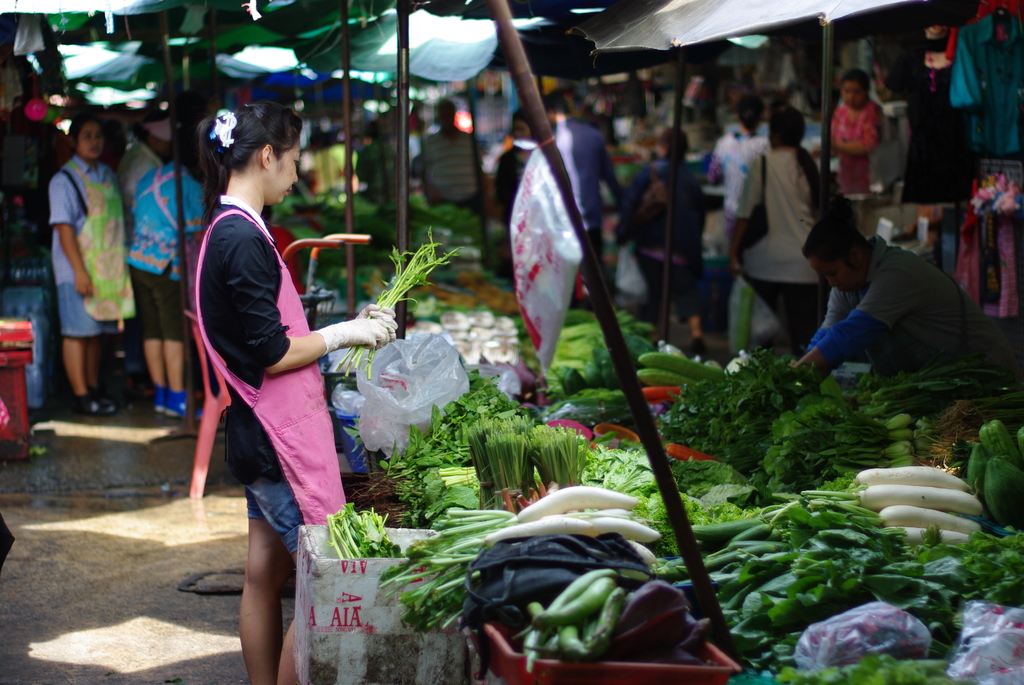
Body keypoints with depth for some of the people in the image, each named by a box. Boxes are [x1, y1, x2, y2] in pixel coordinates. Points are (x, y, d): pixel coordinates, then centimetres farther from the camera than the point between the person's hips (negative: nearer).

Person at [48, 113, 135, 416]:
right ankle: (81, 396, 0)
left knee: (96, 331, 12)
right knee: (77, 331, -3)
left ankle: (94, 389, 20)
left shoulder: (107, 174, 13)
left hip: (107, 268, 7)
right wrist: (80, 271, -19)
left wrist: (120, 264, 15)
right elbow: (64, 228, -13)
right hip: (78, 269, -7)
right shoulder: (64, 180, -8)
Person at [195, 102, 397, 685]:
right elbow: (272, 354, -20)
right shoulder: (244, 238, -19)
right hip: (281, 435, -10)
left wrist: (353, 324, 13)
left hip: (262, 434, 10)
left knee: (266, 572, 15)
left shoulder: (229, 231, 13)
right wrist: (346, 333, -8)